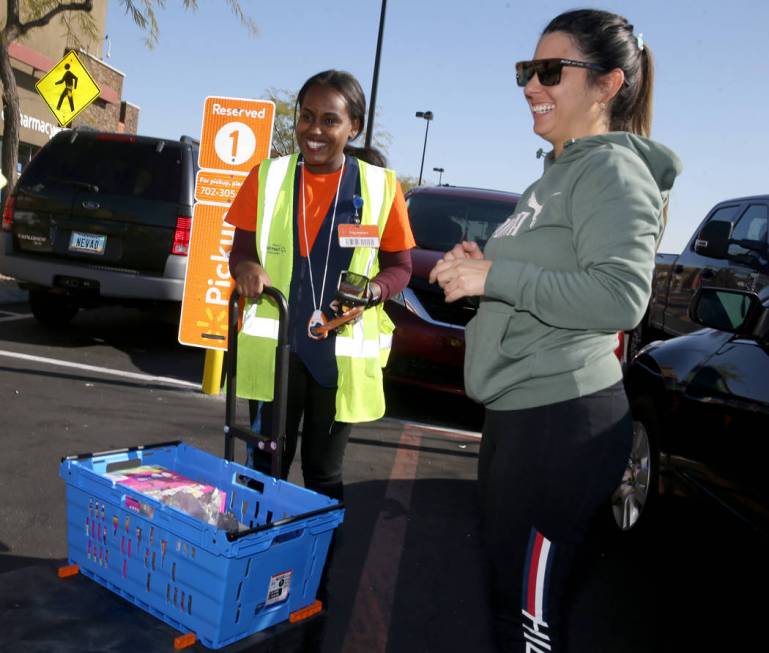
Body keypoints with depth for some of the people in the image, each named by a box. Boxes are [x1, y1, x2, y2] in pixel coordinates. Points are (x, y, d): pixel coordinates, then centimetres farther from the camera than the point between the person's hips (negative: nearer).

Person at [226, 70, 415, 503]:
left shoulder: (381, 187, -3)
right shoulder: (268, 177, 2)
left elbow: (399, 267, 3)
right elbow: (241, 251, 6)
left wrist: (371, 292, -18)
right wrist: (245, 268, -18)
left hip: (342, 353, -1)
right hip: (274, 346, 1)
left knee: (324, 473, 13)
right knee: (265, 465, 11)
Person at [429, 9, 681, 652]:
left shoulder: (613, 170, -12)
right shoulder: (558, 174, 18)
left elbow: (622, 297, -25)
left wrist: (495, 276, -22)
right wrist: (482, 265, 9)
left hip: (562, 419, -10)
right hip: (521, 409, 10)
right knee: (505, 583, 21)